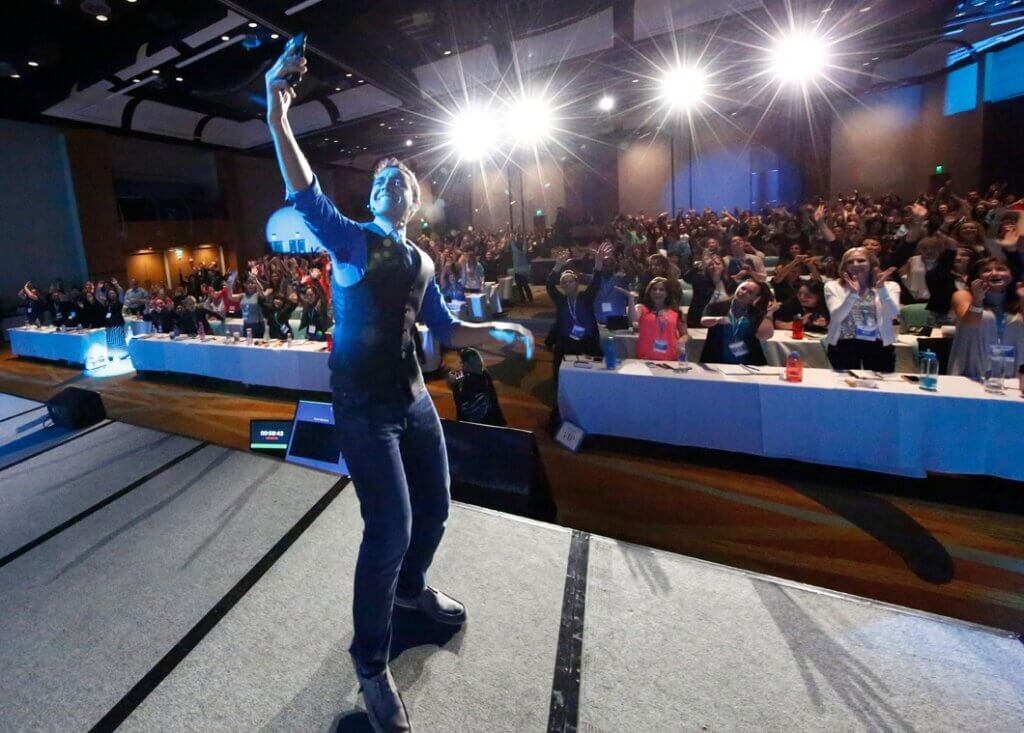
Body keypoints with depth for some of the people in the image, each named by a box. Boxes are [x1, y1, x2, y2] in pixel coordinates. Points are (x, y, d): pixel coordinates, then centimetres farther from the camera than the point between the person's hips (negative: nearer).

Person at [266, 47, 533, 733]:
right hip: (364, 407, -6)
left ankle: (412, 588, 46)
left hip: (413, 398, 6)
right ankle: (370, 660, 14)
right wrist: (279, 120, -28)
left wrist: (499, 331, 0)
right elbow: (305, 194, -17)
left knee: (434, 508, 16)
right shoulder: (352, 241, -4)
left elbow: (446, 329, 14)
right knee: (391, 526, -9)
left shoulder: (422, 263, 11)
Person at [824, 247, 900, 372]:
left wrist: (881, 288, -23)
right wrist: (852, 293, -26)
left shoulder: (890, 287, 6)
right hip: (844, 345, -1)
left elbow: (893, 314, -12)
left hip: (879, 345, 1)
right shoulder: (833, 286, 4)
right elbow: (836, 317, -12)